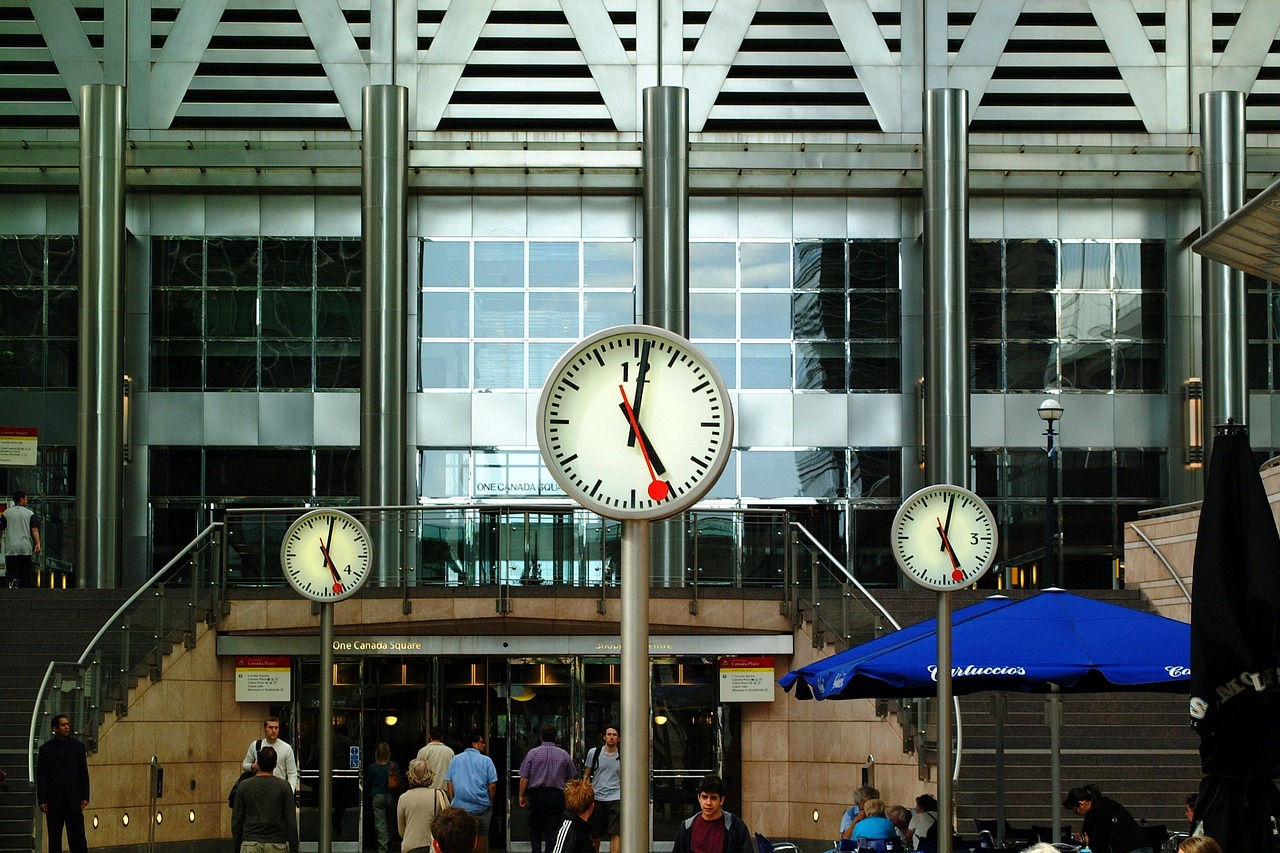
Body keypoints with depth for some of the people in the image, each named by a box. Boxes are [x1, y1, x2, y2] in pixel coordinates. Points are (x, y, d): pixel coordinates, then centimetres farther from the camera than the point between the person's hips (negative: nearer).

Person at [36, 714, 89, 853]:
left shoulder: (78, 746, 7)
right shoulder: (46, 748, 1)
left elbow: (84, 774, 9)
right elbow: (40, 777, 0)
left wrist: (85, 797, 2)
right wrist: (42, 800, -6)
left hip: (73, 799, 1)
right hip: (54, 799, -1)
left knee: (77, 836, -1)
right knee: (54, 838, 3)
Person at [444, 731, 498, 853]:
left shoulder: (455, 760, 5)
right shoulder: (486, 760, -4)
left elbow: (449, 784, 4)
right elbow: (492, 785, -6)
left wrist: (453, 802, 12)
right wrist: (490, 801, 9)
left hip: (459, 806, 2)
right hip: (481, 807, -2)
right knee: (481, 838, 7)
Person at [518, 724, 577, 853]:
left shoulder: (532, 753, -3)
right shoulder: (564, 755, 1)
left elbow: (524, 778, -4)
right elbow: (570, 779, 7)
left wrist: (522, 796, 6)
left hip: (536, 795, -1)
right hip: (557, 796, 1)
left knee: (535, 830, 10)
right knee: (552, 831, 4)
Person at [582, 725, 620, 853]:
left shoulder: (622, 756, 3)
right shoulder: (594, 753, 4)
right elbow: (587, 776, 12)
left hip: (615, 798, -1)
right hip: (597, 798, 1)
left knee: (615, 833, -14)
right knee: (595, 834, 11)